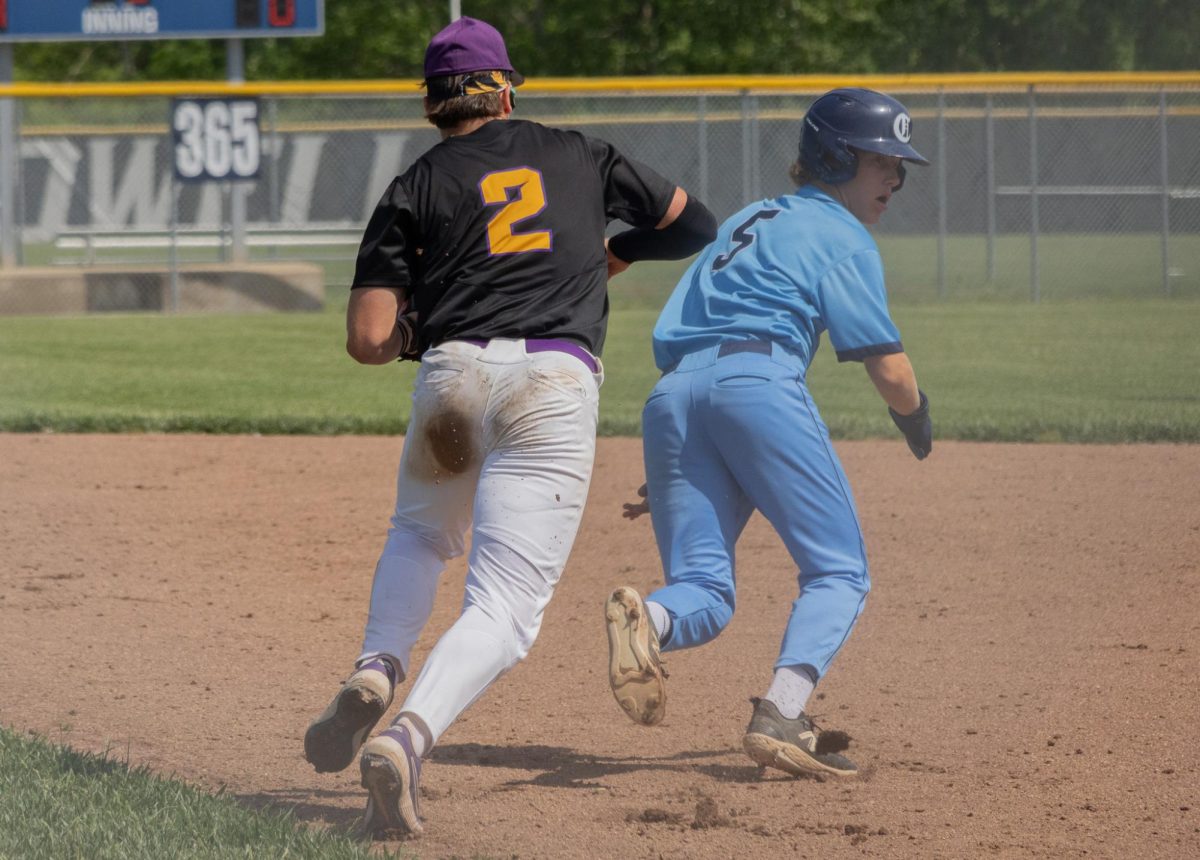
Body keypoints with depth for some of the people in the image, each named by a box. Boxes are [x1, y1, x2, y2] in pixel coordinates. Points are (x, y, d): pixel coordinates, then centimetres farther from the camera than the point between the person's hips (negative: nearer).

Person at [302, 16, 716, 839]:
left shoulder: (414, 190, 13)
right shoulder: (579, 155, 18)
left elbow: (369, 341, 6)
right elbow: (695, 224, 31)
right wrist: (611, 255, 46)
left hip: (451, 376, 1)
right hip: (556, 382, -1)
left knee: (419, 537, 31)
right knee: (505, 607, -6)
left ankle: (378, 669, 5)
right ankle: (407, 738, -30)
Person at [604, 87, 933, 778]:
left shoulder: (747, 222, 32)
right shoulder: (840, 235, 10)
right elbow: (888, 367, 3)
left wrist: (671, 476, 30)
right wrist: (917, 421, 26)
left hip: (671, 393, 7)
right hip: (759, 383, -7)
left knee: (705, 596, 5)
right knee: (840, 572, 0)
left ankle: (646, 621, -30)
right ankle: (781, 720, -22)